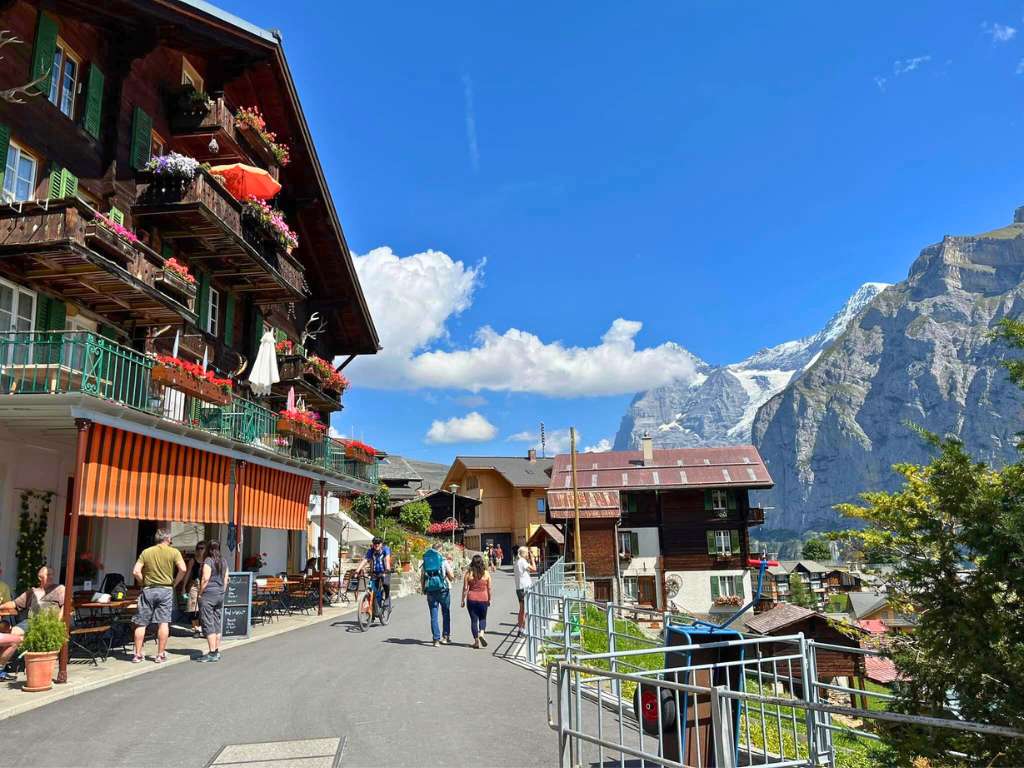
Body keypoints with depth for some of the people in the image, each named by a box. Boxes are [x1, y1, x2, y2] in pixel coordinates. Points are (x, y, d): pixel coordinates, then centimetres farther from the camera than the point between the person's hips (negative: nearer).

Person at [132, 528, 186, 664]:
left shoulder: (146, 552, 3)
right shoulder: (173, 552, -2)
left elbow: (136, 571, -5)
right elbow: (182, 569, -14)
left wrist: (144, 582, 8)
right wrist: (174, 582, 0)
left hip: (148, 590, 1)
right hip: (166, 590, -1)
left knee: (141, 623, 8)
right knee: (163, 622, 2)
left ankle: (137, 654, 11)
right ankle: (160, 655, 5)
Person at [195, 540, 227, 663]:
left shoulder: (208, 561, -10)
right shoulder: (224, 562, 11)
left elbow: (205, 579, -16)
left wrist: (200, 593, -8)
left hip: (208, 594, -7)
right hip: (220, 595, 7)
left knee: (208, 625, -4)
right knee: (217, 624, 12)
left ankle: (212, 653, -6)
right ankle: (217, 651, 16)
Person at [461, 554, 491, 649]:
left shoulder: (468, 573, -4)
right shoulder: (486, 574, -2)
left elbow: (465, 588, -4)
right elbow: (489, 588, 3)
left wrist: (463, 600, 5)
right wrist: (489, 599, 15)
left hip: (471, 599, -1)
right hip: (483, 599, 1)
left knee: (474, 620, 8)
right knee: (482, 618, 17)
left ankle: (476, 641, 9)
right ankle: (481, 633, -8)